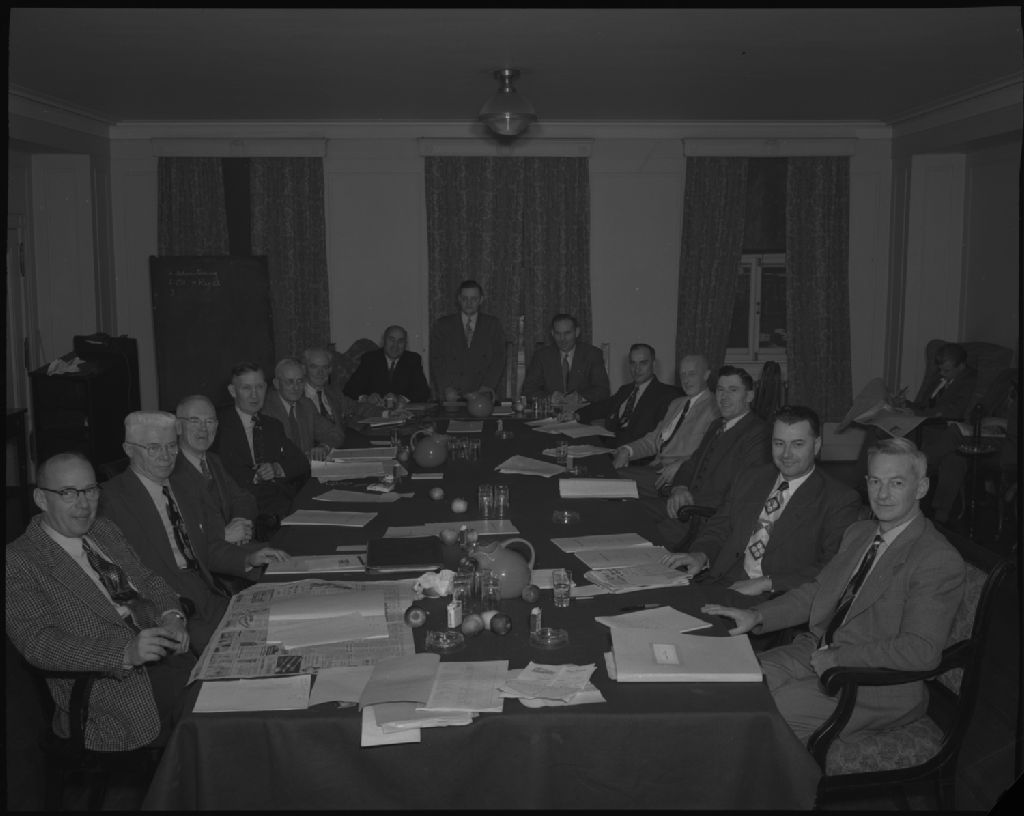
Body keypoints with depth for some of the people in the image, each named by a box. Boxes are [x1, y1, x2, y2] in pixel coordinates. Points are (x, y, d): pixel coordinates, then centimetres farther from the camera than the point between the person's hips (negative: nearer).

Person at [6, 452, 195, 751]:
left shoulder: (105, 530, 19)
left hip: (170, 658, 7)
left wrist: (170, 617, -3)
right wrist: (126, 651, -27)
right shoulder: (19, 561, -5)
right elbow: (39, 643, -15)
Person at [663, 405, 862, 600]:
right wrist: (701, 555, -5)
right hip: (722, 584, 5)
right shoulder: (748, 478, 19)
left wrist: (766, 583, -17)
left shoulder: (841, 500, 0)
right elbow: (719, 527, 18)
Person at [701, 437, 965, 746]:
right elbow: (816, 591, 16)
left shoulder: (940, 561, -14)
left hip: (875, 683, -8)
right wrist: (757, 616, 0)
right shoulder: (857, 533, 13)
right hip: (815, 653, 8)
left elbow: (921, 651, -22)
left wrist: (837, 659, -20)